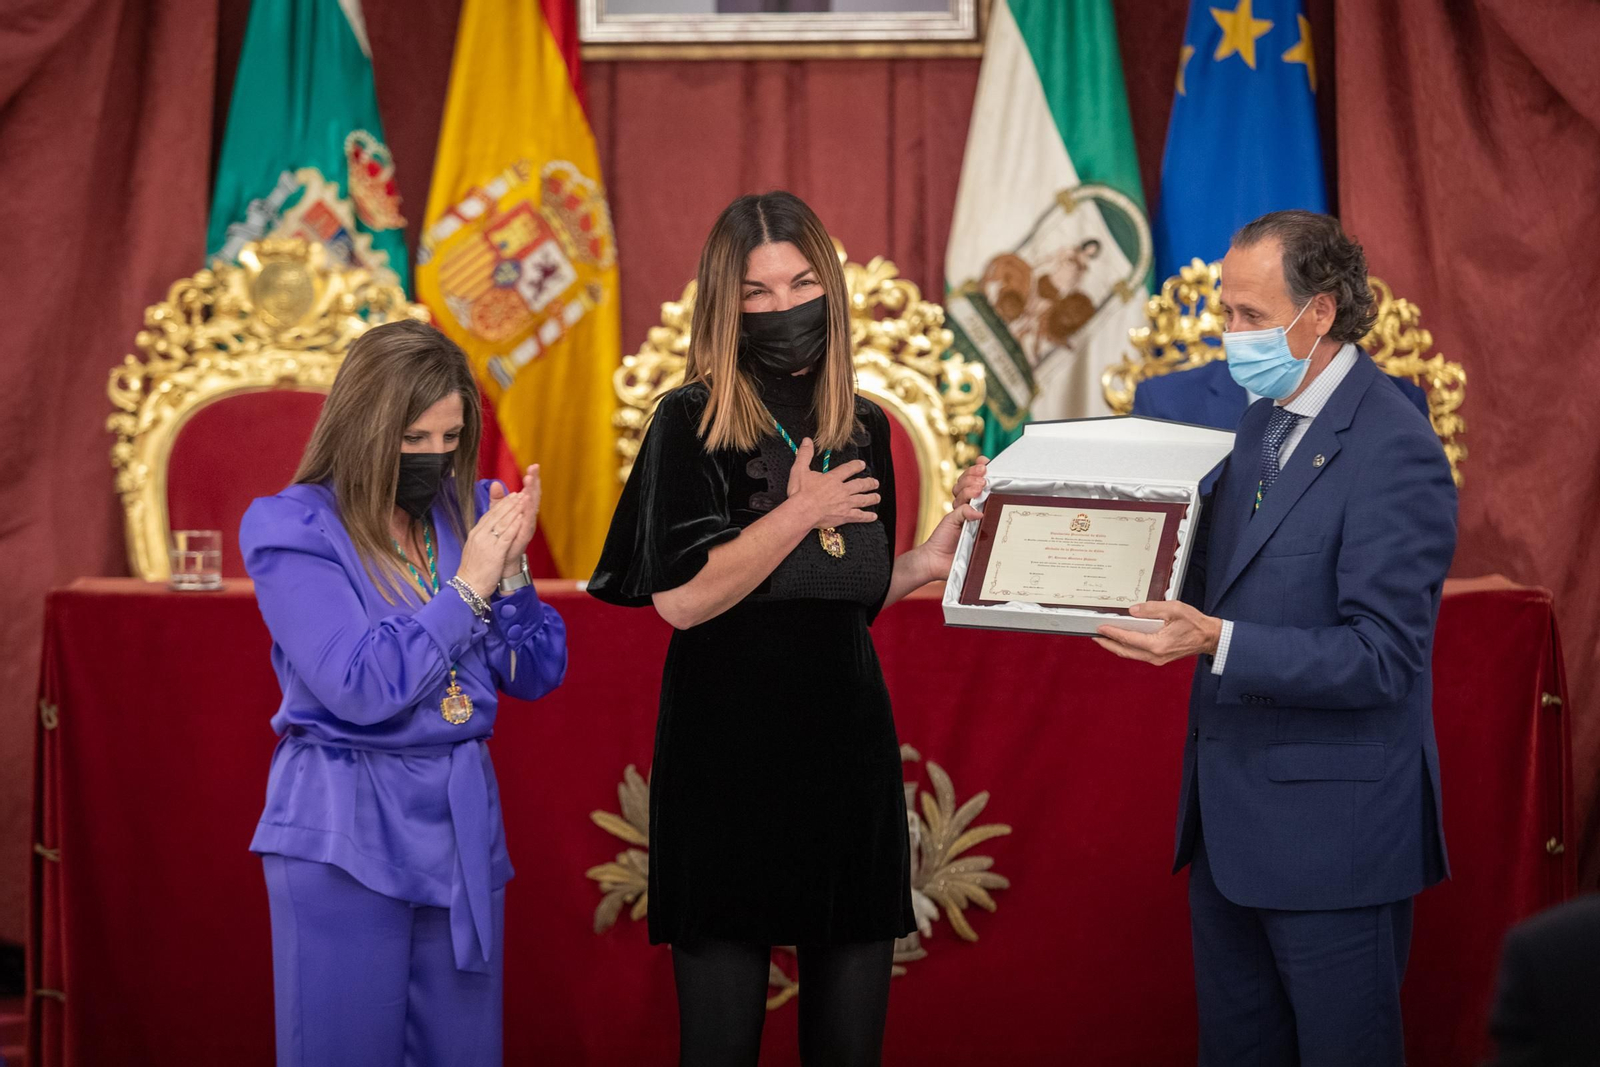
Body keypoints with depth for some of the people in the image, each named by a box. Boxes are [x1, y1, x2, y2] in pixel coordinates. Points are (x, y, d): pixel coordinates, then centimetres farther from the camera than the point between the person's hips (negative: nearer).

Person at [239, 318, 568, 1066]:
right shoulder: (293, 529, -8)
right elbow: (360, 688, -19)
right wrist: (466, 588, -15)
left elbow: (537, 675, 8)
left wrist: (509, 572, -8)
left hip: (463, 822, 5)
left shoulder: (468, 513, 8)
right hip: (348, 833, -5)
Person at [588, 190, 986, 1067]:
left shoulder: (864, 431, 11)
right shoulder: (692, 423, -5)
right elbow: (680, 597, -16)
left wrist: (934, 557, 3)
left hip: (848, 747, 5)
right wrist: (802, 511, -11)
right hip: (728, 757, -5)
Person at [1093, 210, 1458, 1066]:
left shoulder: (1392, 448, -17)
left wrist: (1217, 642, -30)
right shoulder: (1258, 424, 11)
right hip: (1229, 819, 9)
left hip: (1333, 832, -8)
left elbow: (1381, 658, -22)